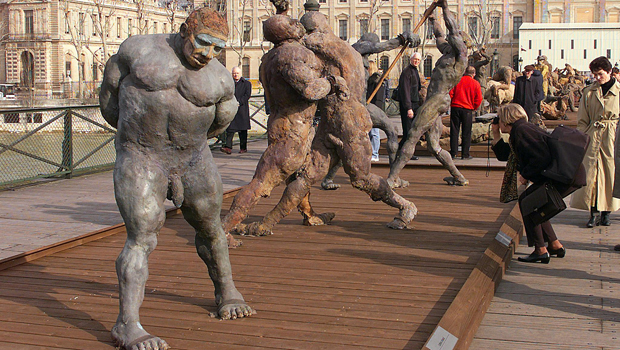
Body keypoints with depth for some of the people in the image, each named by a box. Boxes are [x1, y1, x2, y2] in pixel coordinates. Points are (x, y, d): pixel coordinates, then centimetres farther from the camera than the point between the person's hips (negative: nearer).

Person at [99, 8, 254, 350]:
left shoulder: (220, 79, -3)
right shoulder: (139, 49, -8)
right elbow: (110, 91, 6)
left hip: (193, 161, 4)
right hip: (140, 163, -3)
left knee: (209, 228, 16)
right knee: (141, 240, -11)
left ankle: (227, 292, 38)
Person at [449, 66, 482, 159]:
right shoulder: (475, 83, 1)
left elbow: (450, 93, -1)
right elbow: (478, 99, 0)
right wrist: (473, 108, 14)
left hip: (455, 108, 1)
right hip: (467, 110, -1)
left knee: (454, 131, 5)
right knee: (466, 133, 5)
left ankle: (453, 153, 4)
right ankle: (465, 154, 6)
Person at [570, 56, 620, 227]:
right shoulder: (589, 92, 7)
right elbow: (582, 120, 10)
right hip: (592, 136, 1)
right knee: (591, 172, -2)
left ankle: (606, 212, 15)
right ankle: (593, 212, 6)